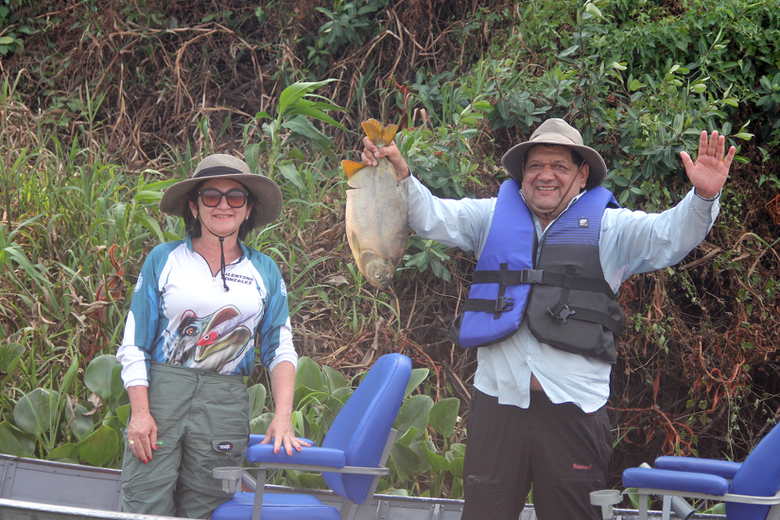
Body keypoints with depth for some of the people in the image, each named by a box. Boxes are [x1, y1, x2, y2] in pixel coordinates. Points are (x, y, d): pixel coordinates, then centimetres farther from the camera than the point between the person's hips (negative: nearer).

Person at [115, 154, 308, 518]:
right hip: (160, 392, -1)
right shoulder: (163, 260, 7)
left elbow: (280, 350, 10)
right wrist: (140, 412, -7)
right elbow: (134, 344, 5)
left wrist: (283, 417, -5)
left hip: (225, 405, 2)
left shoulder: (264, 272, 12)